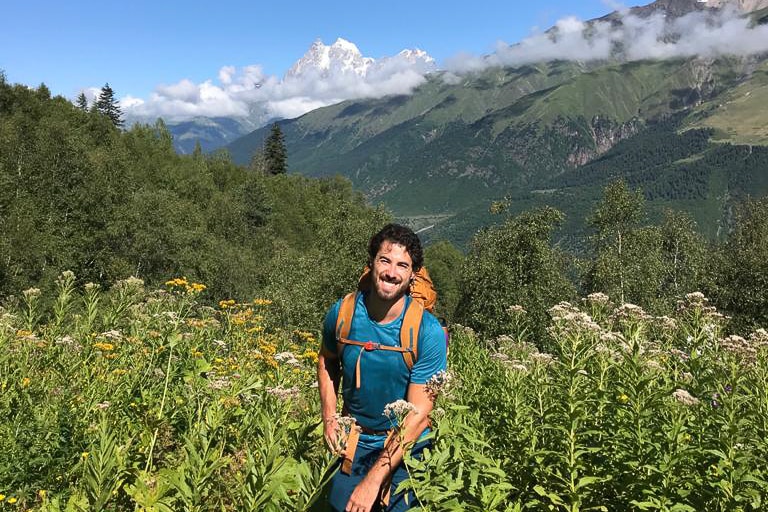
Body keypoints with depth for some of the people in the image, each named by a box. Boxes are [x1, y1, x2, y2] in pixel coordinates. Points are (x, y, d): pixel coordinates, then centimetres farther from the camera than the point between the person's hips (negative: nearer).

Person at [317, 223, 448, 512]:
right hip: (352, 439, 3)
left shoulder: (428, 332, -24)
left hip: (404, 445, -3)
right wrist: (329, 417, -3)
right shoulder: (342, 312, -14)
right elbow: (327, 361, 9)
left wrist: (373, 479, -25)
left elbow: (419, 414, -23)